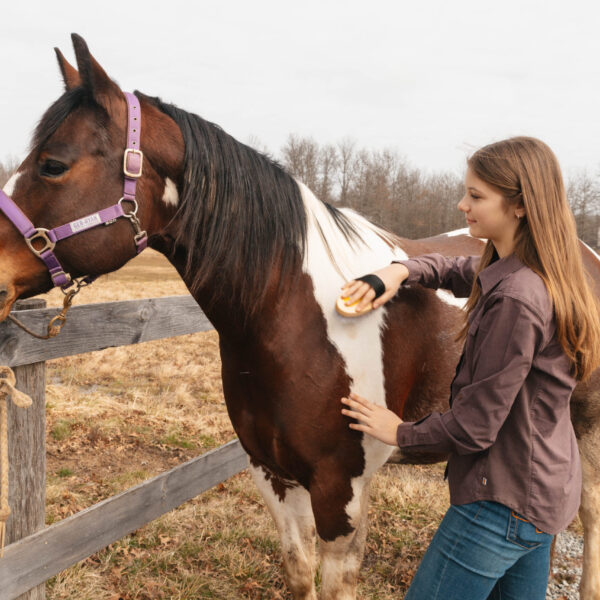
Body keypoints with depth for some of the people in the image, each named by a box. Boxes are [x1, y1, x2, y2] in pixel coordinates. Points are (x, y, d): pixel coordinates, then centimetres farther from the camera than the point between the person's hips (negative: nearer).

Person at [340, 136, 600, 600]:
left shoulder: (516, 300, -27)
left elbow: (475, 426, -24)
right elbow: (454, 271, 18)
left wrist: (401, 432, -7)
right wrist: (401, 271, -4)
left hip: (504, 502, -9)